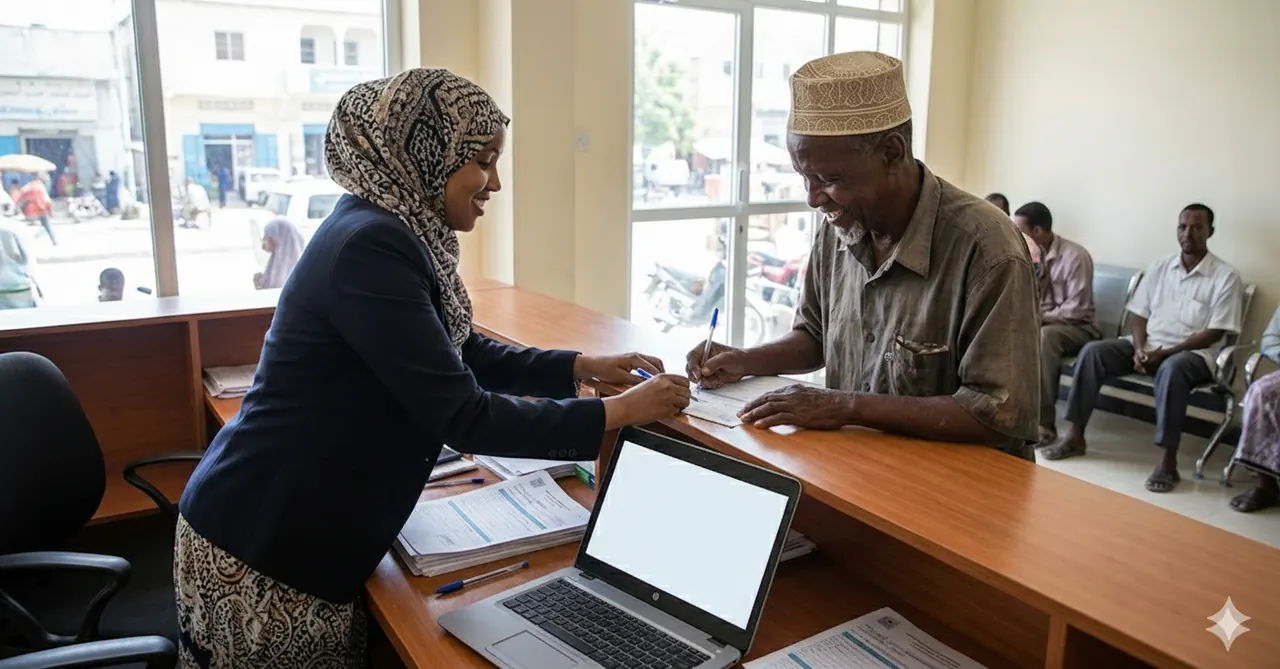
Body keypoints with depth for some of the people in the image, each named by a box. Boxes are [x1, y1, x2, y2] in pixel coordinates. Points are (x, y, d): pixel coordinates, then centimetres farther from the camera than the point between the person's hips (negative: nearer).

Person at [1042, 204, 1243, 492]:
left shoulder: (1226, 276, -5)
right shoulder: (1160, 267, 9)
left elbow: (1214, 333, -10)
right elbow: (1140, 315, 9)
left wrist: (1165, 353, -18)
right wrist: (1139, 349, -11)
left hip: (1194, 353, -5)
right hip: (1148, 345, 5)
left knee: (1172, 368, -40)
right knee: (1093, 351, -19)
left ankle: (1168, 461, -33)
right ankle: (1076, 436, -15)